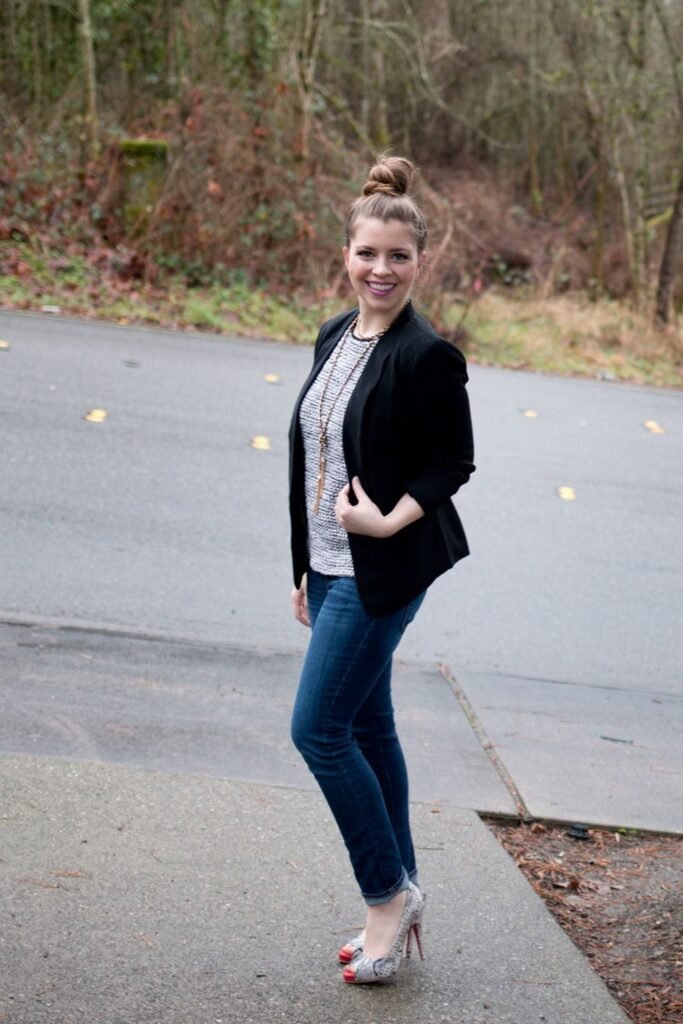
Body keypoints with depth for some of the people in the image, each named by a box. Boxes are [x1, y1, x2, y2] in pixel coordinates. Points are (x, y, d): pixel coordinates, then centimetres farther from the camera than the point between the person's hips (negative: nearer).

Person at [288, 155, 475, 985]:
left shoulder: (428, 356, -15)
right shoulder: (334, 338, 9)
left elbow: (454, 464, -9)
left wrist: (392, 520, -23)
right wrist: (305, 569, 16)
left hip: (382, 572, -8)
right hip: (334, 566, 9)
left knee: (319, 728, -8)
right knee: (367, 729, 13)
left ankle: (390, 892, 7)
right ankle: (397, 902, 24)